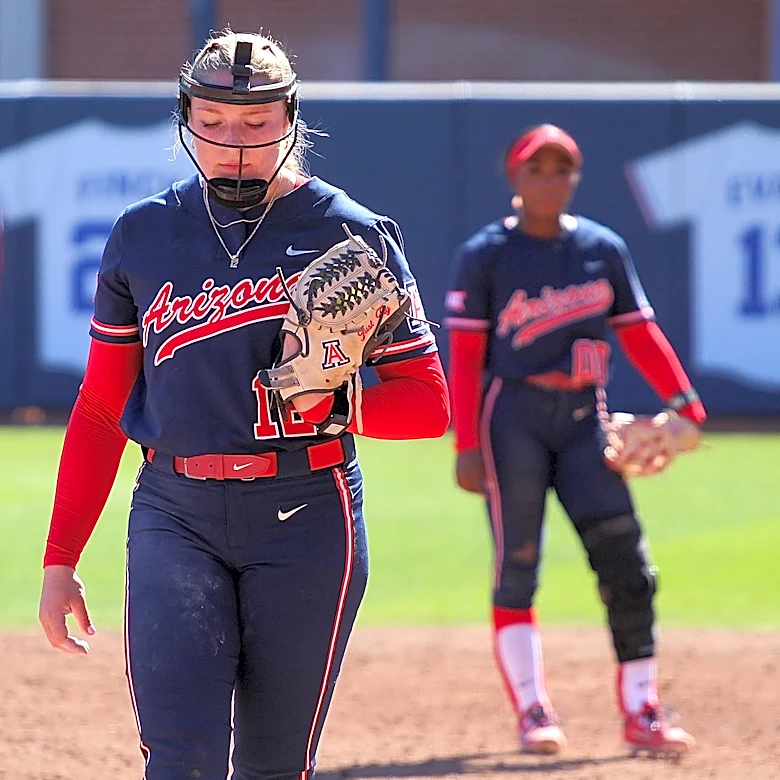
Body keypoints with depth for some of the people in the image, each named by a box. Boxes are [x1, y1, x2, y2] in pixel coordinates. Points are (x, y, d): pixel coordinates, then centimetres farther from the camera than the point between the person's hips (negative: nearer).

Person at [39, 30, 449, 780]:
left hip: (305, 519, -1)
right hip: (174, 517, 1)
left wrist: (323, 408, -18)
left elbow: (427, 401, 1)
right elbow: (99, 410, 14)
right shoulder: (141, 235, 10)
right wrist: (59, 559, 9)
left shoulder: (350, 234, 2)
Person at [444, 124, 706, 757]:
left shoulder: (604, 248, 8)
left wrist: (685, 403, -4)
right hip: (513, 415, -3)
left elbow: (639, 333, 9)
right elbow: (465, 356, -5)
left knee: (625, 562, -4)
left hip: (584, 420, 3)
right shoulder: (484, 255, -2)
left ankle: (642, 713, 0)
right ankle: (532, 711, -1)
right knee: (517, 564, -5)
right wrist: (466, 445, -12)